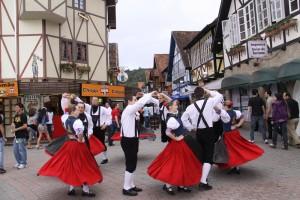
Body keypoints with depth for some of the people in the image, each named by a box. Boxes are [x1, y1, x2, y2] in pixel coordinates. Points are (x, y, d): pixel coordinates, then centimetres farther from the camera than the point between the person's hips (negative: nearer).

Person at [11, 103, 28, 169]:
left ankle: (23, 163, 10)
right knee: (15, 150, 14)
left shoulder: (23, 116, -12)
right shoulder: (16, 115, 12)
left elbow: (25, 126, -18)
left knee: (22, 150, -1)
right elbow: (13, 123, 24)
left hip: (22, 136, -8)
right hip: (16, 135, 8)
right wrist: (13, 125, 1)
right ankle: (18, 162, 28)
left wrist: (16, 129, -17)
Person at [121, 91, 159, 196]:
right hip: (128, 140, -10)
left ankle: (131, 185, 29)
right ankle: (126, 188, 9)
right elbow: (141, 102, -24)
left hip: (131, 139, 10)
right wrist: (150, 94, -12)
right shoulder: (129, 109, -15)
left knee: (132, 164, 17)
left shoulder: (131, 110, 11)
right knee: (130, 165, -3)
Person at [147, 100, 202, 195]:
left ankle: (180, 185, 25)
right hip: (177, 143, -10)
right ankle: (167, 185, 11)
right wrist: (176, 138, -20)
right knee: (174, 163, -2)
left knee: (182, 163, 15)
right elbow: (167, 132, -30)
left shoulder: (175, 115, 3)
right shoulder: (172, 119, -24)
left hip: (181, 143, 10)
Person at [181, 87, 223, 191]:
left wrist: (191, 127, 11)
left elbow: (183, 119, 5)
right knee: (208, 157, -1)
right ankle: (203, 182, -8)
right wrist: (209, 92, 10)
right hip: (209, 132, -4)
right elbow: (220, 96, 8)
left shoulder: (191, 107, -1)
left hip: (198, 133, 5)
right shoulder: (209, 101, -10)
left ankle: (202, 177, 34)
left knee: (202, 155, 21)